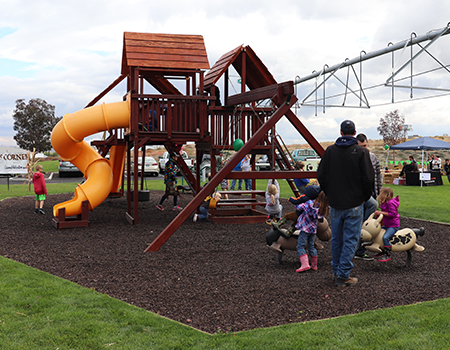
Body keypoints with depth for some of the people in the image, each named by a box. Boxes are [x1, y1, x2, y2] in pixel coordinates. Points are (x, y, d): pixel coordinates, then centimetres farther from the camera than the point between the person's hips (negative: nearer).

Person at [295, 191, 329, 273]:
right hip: (313, 228, 6)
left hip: (305, 228, -6)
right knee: (311, 246, 17)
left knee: (300, 246, -4)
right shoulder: (323, 209, -4)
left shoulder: (311, 203, -19)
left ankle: (305, 264, -17)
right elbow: (320, 218, 8)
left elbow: (299, 207, -12)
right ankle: (314, 265, 22)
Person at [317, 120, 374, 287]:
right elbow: (368, 179, -11)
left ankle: (336, 272, 26)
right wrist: (365, 197, 5)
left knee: (336, 239, 15)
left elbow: (321, 176, 3)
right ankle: (343, 276, 2)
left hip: (334, 204, 4)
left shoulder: (330, 150, 1)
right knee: (350, 239, 2)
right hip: (354, 204, -3)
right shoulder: (361, 152, -8)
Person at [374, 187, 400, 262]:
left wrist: (382, 212, -24)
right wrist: (378, 212, 1)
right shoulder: (385, 203, 11)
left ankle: (387, 255, -16)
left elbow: (392, 214, -25)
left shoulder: (391, 203, -21)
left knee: (385, 237, -27)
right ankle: (383, 251, 22)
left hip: (393, 225, -11)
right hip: (387, 225, 11)